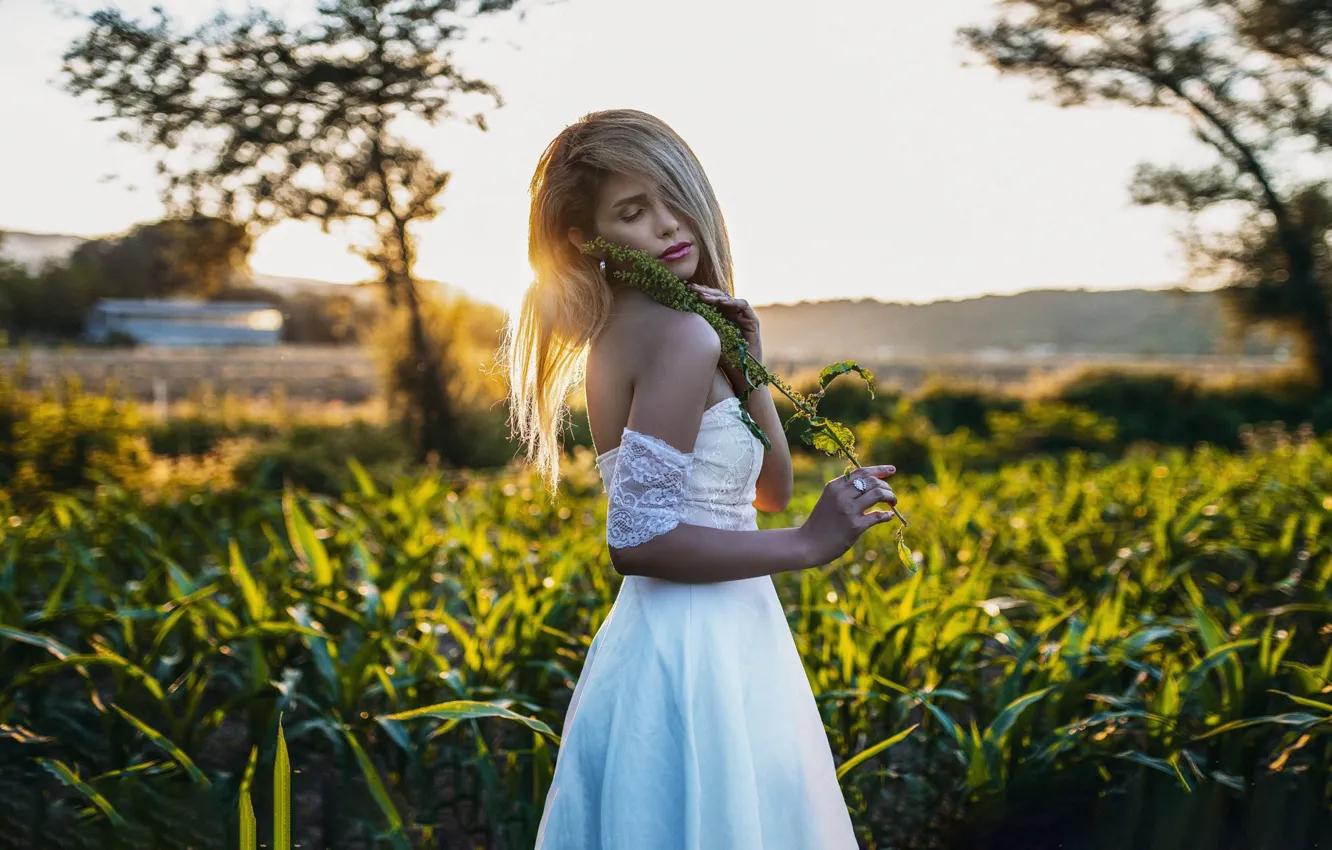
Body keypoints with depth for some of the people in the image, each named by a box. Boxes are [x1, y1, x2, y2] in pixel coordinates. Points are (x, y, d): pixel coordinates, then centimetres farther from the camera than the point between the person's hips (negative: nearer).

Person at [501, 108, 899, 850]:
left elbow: (770, 490, 11)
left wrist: (747, 365, -1)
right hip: (693, 652, -9)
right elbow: (638, 540, -24)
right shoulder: (680, 332, -17)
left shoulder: (622, 330, 10)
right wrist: (808, 543, -18)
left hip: (690, 641, 10)